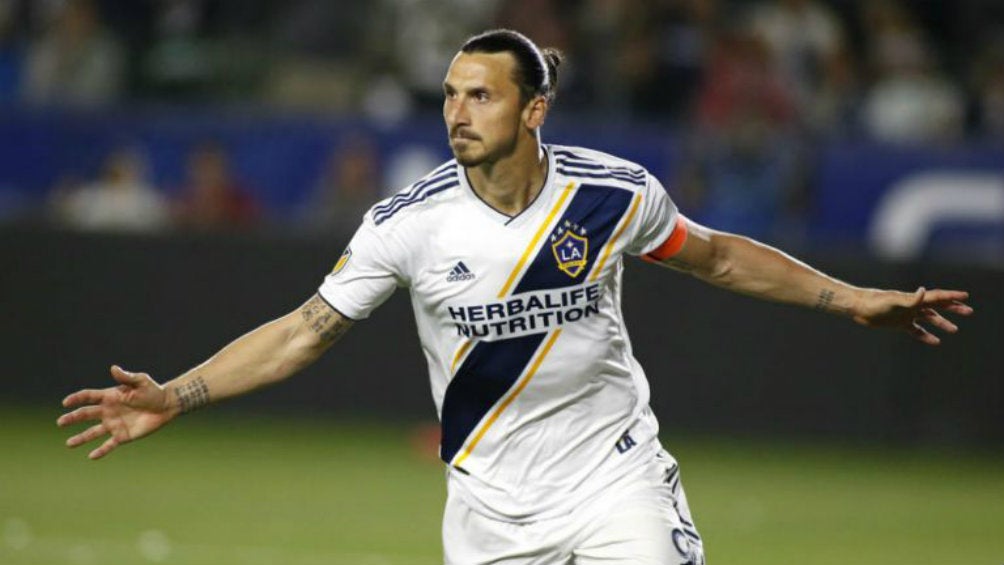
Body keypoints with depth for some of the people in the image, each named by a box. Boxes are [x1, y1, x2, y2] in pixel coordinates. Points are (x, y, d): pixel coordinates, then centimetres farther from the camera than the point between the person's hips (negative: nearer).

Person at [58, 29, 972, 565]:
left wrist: (850, 300, 10)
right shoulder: (409, 223, -12)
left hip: (616, 477, -1)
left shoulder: (614, 193, -9)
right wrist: (175, 397, -14)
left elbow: (714, 256, 9)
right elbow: (306, 331, -6)